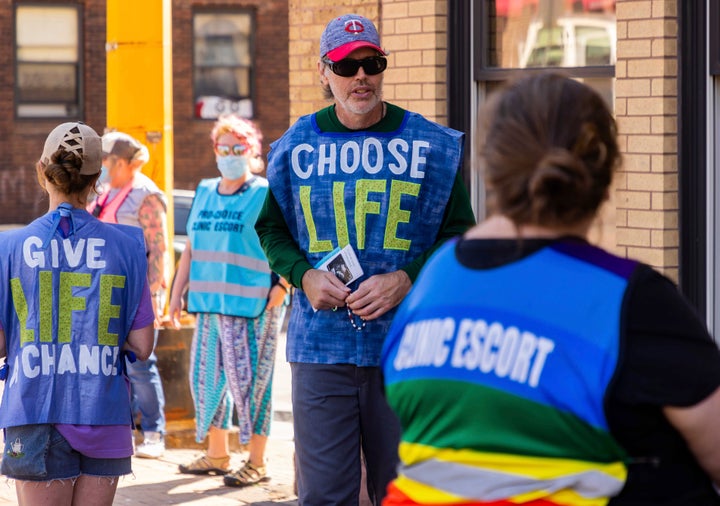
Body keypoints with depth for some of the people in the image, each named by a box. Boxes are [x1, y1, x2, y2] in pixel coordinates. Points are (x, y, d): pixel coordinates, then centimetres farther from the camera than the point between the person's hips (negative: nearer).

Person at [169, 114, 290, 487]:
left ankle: (256, 463, 5)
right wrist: (176, 296, 14)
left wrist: (280, 288, -17)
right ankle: (217, 454, 24)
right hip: (210, 304, 7)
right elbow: (191, 250, 19)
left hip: (252, 306, -7)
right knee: (208, 376, 11)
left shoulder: (266, 195, -4)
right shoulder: (204, 193, 15)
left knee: (249, 380, -4)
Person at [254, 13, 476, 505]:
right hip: (319, 346, 1)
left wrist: (407, 279, -11)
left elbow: (459, 234, 5)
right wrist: (304, 276, -3)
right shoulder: (295, 147, 7)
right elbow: (271, 230, 16)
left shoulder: (432, 145, 3)